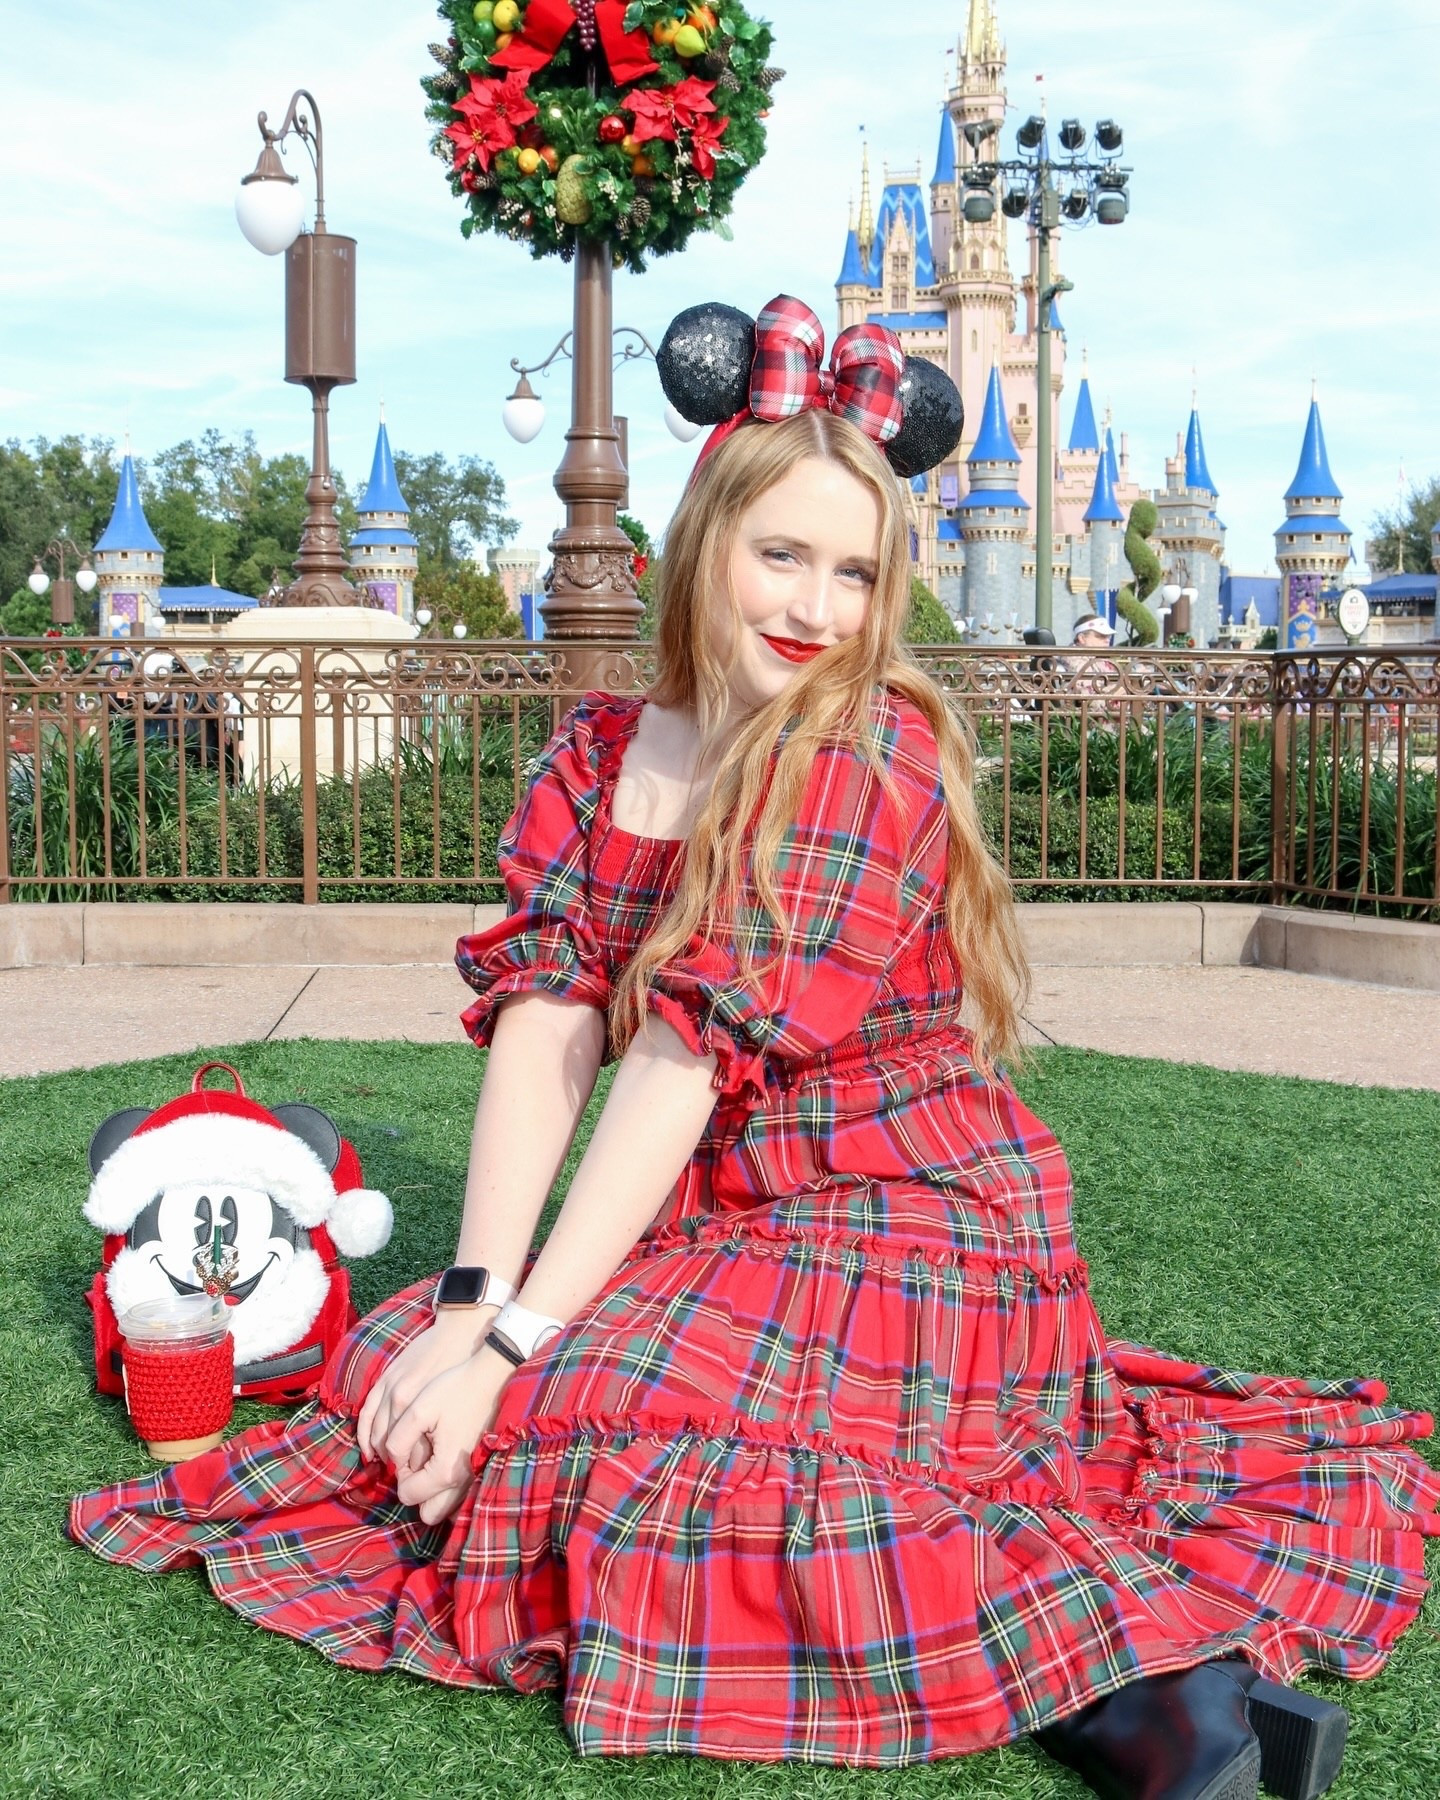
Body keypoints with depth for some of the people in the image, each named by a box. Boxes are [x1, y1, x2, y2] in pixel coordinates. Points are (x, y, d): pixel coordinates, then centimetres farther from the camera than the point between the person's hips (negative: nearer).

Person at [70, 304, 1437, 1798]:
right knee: (399, 1374, -1)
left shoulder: (873, 749, -15)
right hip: (719, 1236, 8)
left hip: (912, 1227, -8)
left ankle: (1127, 1674, -24)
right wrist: (471, 1292, -19)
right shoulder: (595, 754, 6)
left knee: (597, 1412, -28)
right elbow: (545, 1020, -5)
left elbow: (705, 1045, -22)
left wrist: (516, 1334, -24)